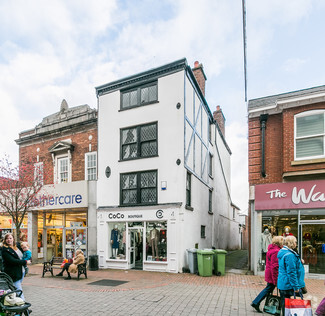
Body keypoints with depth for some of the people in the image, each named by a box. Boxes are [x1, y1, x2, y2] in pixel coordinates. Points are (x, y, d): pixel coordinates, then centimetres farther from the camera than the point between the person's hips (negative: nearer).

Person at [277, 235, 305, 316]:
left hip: (282, 285, 10)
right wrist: (296, 287, -18)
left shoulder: (282, 252, 12)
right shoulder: (289, 255, -20)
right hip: (289, 286, -10)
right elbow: (291, 272, -21)